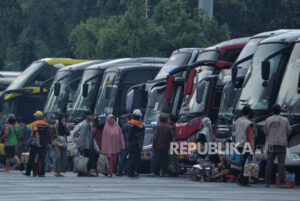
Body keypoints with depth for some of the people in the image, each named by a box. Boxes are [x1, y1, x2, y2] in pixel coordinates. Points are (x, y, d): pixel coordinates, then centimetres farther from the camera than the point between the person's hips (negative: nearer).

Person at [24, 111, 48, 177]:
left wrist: (37, 141, -28)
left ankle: (28, 172, 13)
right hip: (43, 143, 3)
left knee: (31, 158, 6)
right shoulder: (45, 124, 7)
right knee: (42, 158, 2)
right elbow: (47, 134, 8)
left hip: (35, 143, -3)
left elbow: (36, 132, -18)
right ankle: (42, 173, -4)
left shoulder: (35, 123, -5)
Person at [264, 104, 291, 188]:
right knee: (281, 164, 0)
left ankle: (267, 182, -1)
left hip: (271, 144, 1)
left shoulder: (268, 120, 2)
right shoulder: (285, 120, -1)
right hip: (282, 144, -1)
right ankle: (281, 183, -4)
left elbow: (266, 133, 8)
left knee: (269, 164, 3)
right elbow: (288, 132, 4)